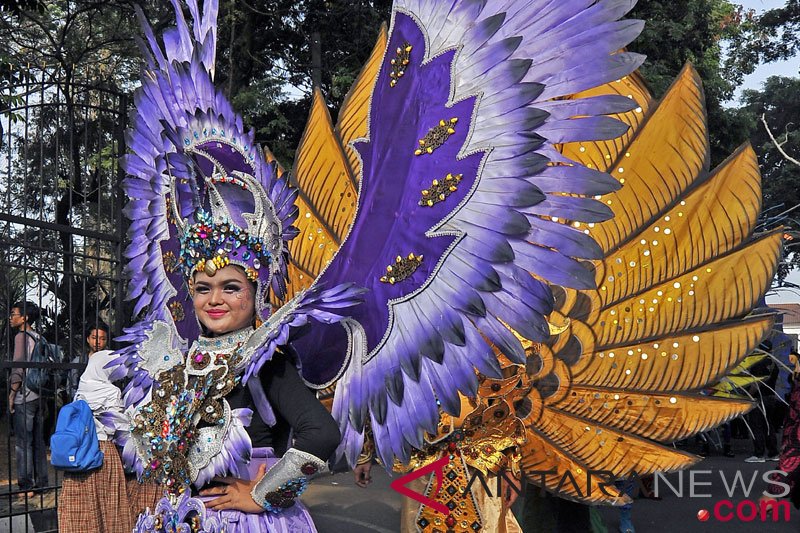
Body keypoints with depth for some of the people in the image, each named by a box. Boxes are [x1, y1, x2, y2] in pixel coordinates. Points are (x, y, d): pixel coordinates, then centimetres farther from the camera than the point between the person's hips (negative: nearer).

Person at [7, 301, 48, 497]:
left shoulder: (21, 336, -9)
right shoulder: (38, 338, 12)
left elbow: (18, 368, -16)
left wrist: (12, 394, -11)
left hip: (24, 398, -8)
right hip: (38, 395, 8)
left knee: (23, 442, -3)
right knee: (38, 441, 11)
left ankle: (27, 485, -1)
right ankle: (41, 482, 16)